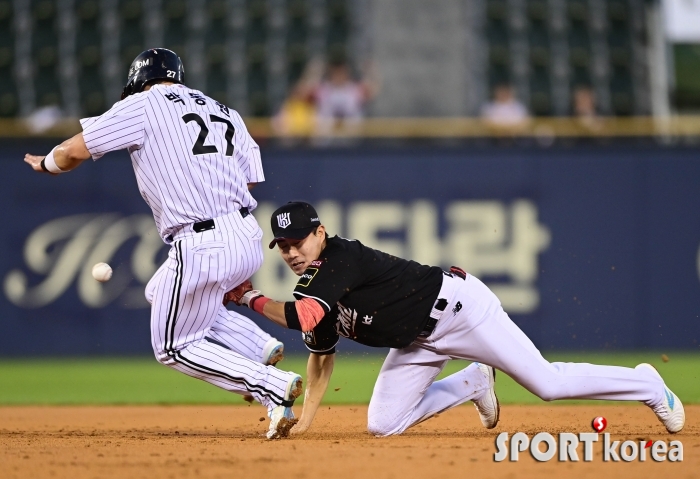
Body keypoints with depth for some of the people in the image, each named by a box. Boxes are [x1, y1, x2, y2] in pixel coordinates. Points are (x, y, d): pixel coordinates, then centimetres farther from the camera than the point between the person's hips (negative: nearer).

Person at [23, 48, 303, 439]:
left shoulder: (144, 104, 2)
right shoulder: (225, 113, 20)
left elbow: (74, 151, 2)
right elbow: (249, 182, 15)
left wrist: (46, 164, 26)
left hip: (200, 248, -7)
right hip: (249, 238, 7)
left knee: (175, 347, 10)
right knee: (159, 293, 29)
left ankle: (274, 386, -8)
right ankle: (261, 349, 13)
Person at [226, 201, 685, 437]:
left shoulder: (343, 257, -24)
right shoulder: (311, 287, 4)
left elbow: (303, 318, -37)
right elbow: (322, 354, 13)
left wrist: (251, 297, -25)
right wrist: (302, 422, 5)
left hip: (454, 305, -9)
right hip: (418, 342, 9)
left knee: (549, 383, -11)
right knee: (383, 425, 2)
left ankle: (646, 384, 11)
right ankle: (471, 382, 22)